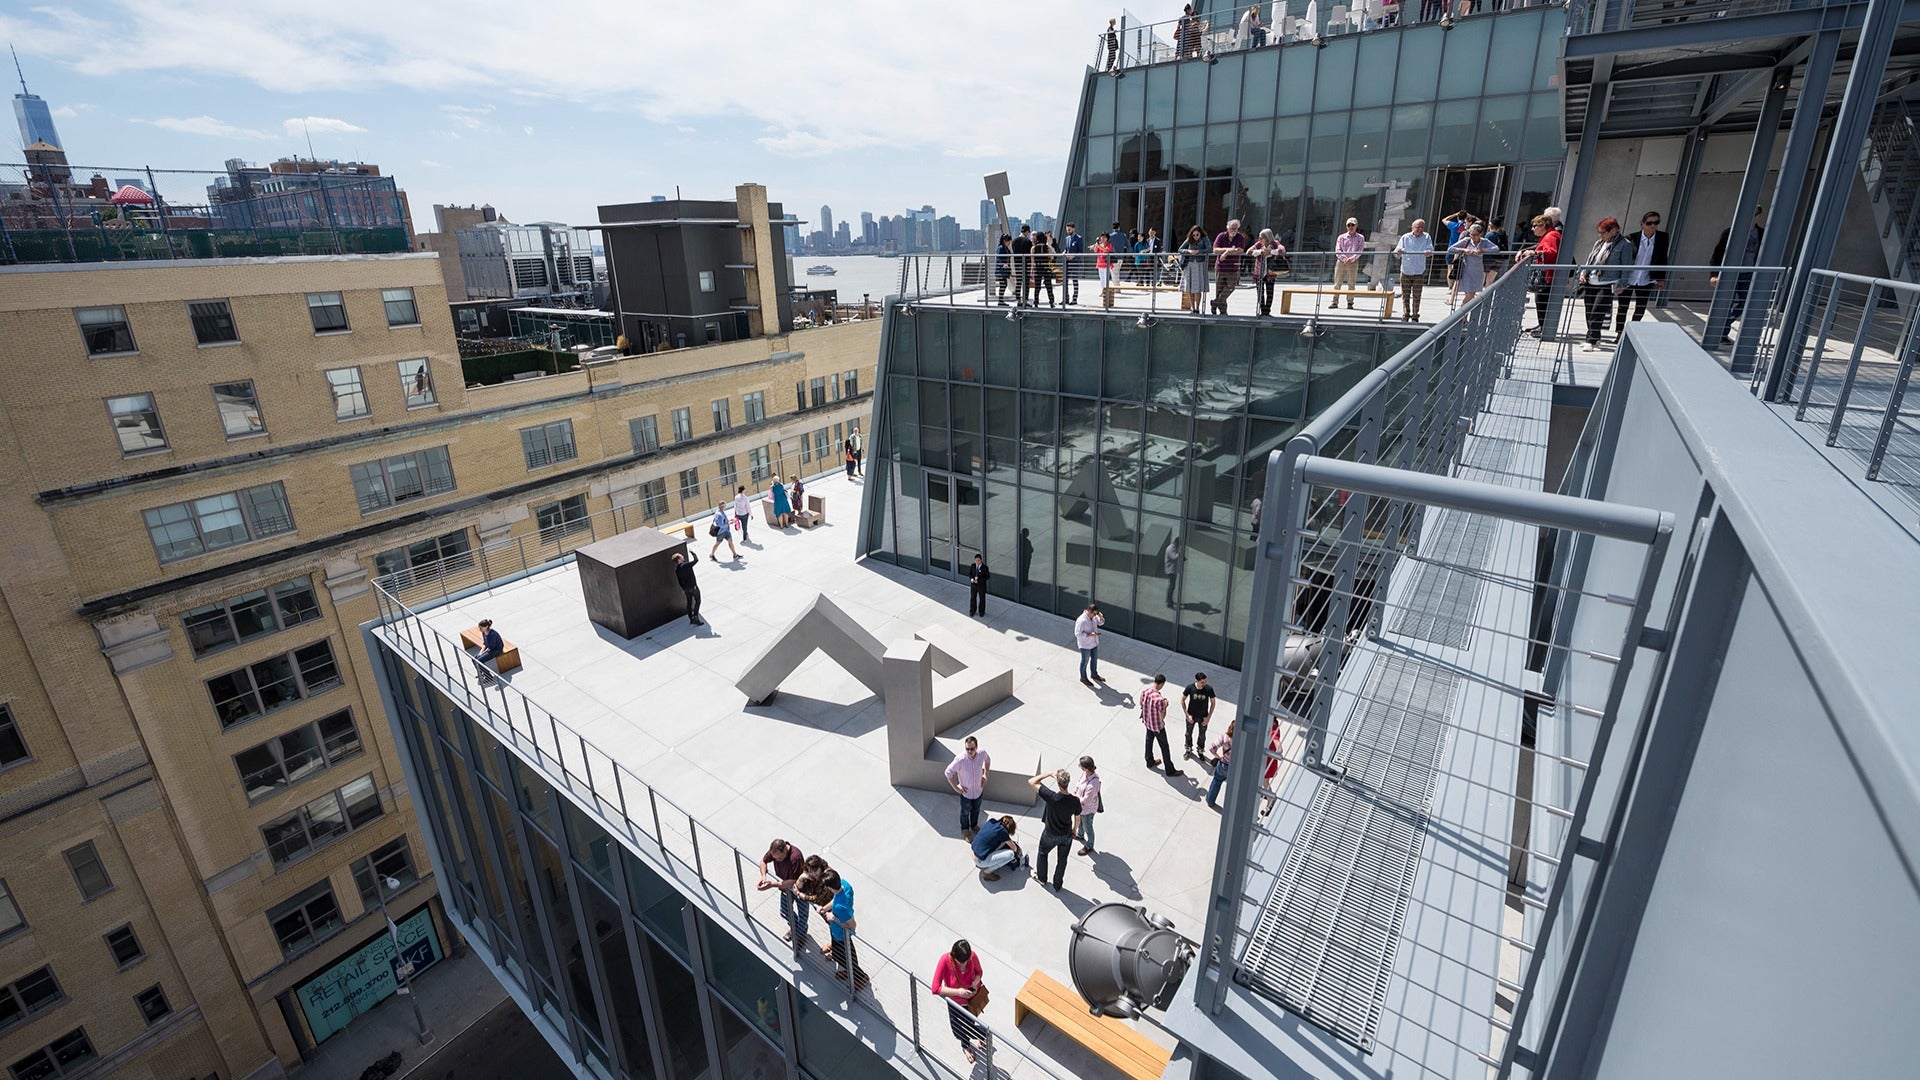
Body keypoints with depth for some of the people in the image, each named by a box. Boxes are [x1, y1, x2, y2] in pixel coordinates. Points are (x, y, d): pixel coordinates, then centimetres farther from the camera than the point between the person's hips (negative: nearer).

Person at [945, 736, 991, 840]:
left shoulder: (982, 753, -24)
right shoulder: (960, 759, -35)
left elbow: (988, 760, 3)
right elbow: (948, 772, -21)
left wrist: (985, 775, 0)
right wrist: (955, 787, -15)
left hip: (978, 790, 3)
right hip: (966, 792, -3)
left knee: (976, 811, 29)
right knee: (965, 812, 24)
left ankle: (974, 825, 58)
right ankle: (965, 829, 52)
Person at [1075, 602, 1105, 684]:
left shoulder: (1094, 617, -8)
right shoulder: (1081, 620, -31)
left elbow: (1101, 623, 8)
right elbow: (1077, 634, -27)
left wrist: (1101, 617, -15)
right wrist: (1090, 634, -32)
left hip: (1094, 643, 7)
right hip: (1085, 646, -7)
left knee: (1095, 659, 24)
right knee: (1085, 661, 13)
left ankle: (1094, 675, 47)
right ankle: (1083, 678, 33)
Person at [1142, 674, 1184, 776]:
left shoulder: (1144, 692, -16)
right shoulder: (1159, 699, -37)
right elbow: (1162, 716, -26)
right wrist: (1165, 706, -11)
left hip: (1147, 723, 6)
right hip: (1158, 726, -6)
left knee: (1149, 742, 28)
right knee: (1164, 748, 13)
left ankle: (1150, 762, 49)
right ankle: (1170, 770, 29)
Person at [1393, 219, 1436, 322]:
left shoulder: (1426, 237, 3)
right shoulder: (1405, 238, 2)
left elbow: (1430, 249, -8)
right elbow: (1397, 252, -4)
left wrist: (1428, 252, -33)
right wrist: (1398, 252, -29)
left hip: (1419, 271, 0)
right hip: (1406, 270, 0)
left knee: (1416, 295, 2)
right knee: (1405, 295, 4)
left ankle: (1415, 316, 10)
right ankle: (1406, 314, 16)